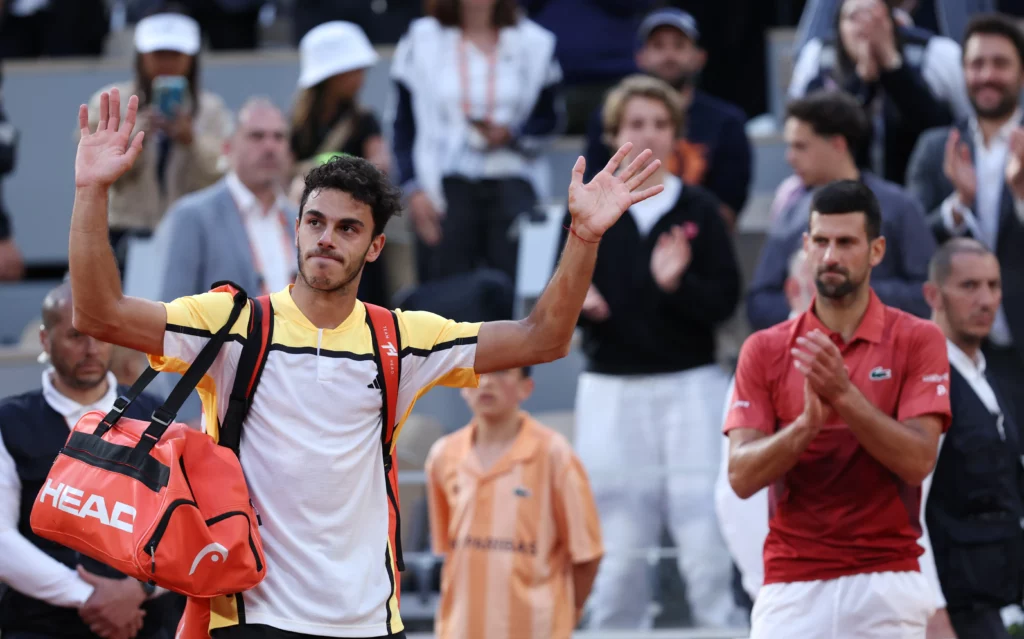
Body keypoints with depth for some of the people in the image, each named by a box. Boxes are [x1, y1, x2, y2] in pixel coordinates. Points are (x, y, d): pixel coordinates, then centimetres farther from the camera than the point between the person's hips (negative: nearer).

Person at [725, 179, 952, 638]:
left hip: (885, 583, -1)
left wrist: (844, 396, -21)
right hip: (791, 584, 1)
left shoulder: (918, 341, 2)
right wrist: (807, 423, -20)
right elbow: (741, 477, -2)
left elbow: (918, 460, -9)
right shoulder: (764, 350, 7)